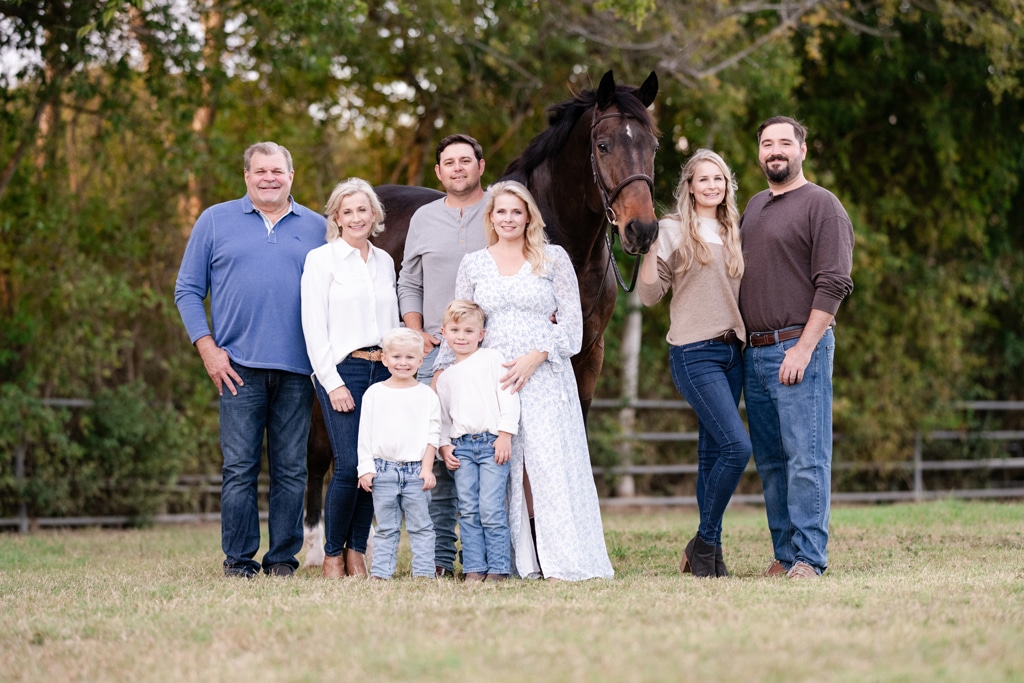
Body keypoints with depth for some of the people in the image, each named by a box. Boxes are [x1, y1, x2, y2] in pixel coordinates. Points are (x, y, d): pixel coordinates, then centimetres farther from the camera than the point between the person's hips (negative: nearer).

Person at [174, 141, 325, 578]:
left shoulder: (315, 227, 12)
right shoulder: (215, 222, 9)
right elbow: (188, 290, 8)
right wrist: (208, 349, -2)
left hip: (298, 369, 1)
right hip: (239, 366, -1)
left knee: (291, 470, 3)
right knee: (239, 468, -4)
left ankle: (284, 558, 10)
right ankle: (238, 560, 3)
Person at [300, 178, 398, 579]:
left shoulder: (384, 262, 16)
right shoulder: (321, 260, 0)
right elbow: (314, 327, -5)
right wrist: (333, 382, -12)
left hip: (384, 371, 5)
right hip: (341, 370, -5)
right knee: (350, 466, -15)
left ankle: (357, 553, 9)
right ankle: (332, 554, -2)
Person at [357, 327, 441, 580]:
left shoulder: (426, 395, 4)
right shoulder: (374, 393, 5)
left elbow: (433, 434, 3)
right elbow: (365, 434, 6)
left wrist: (427, 467, -4)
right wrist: (366, 468, -1)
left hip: (416, 470, -1)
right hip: (383, 469, 1)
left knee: (420, 525, 1)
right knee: (386, 527, 5)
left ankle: (423, 573, 4)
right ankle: (381, 573, 7)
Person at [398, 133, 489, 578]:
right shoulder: (424, 219, 14)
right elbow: (409, 284, 17)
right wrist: (417, 334, 3)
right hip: (437, 351, 2)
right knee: (436, 454, -2)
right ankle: (440, 556, 2)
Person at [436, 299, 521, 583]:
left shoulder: (493, 359, 5)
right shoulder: (445, 376, 18)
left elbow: (508, 397, -1)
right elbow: (443, 415, 21)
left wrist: (505, 434, -8)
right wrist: (444, 445, 6)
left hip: (492, 442, -4)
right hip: (461, 447, 4)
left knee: (491, 508, -9)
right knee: (468, 510, 0)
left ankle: (498, 568, -4)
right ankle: (474, 568, 3)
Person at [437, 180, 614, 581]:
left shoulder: (553, 259, 5)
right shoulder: (473, 265, 12)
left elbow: (572, 321, 0)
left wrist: (533, 358, -11)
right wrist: (440, 373, 3)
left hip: (545, 377, -2)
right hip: (492, 378, 3)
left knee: (549, 462, -10)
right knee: (501, 467, -2)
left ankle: (562, 559, -8)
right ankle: (519, 560, 3)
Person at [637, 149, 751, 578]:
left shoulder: (730, 233, 15)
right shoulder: (673, 230, -3)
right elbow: (649, 295, -8)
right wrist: (647, 245, -18)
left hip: (732, 352, 6)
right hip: (695, 353, -6)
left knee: (713, 453, 6)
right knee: (737, 446, -17)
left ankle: (707, 551, 11)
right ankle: (705, 542, -4)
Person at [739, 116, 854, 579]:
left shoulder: (821, 205, -4)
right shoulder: (753, 206, 19)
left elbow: (834, 285, -11)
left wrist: (803, 348, -17)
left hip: (800, 347, -7)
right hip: (753, 352, 7)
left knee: (806, 458, -8)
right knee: (770, 462, 8)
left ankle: (808, 559, -8)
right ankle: (784, 555, 13)